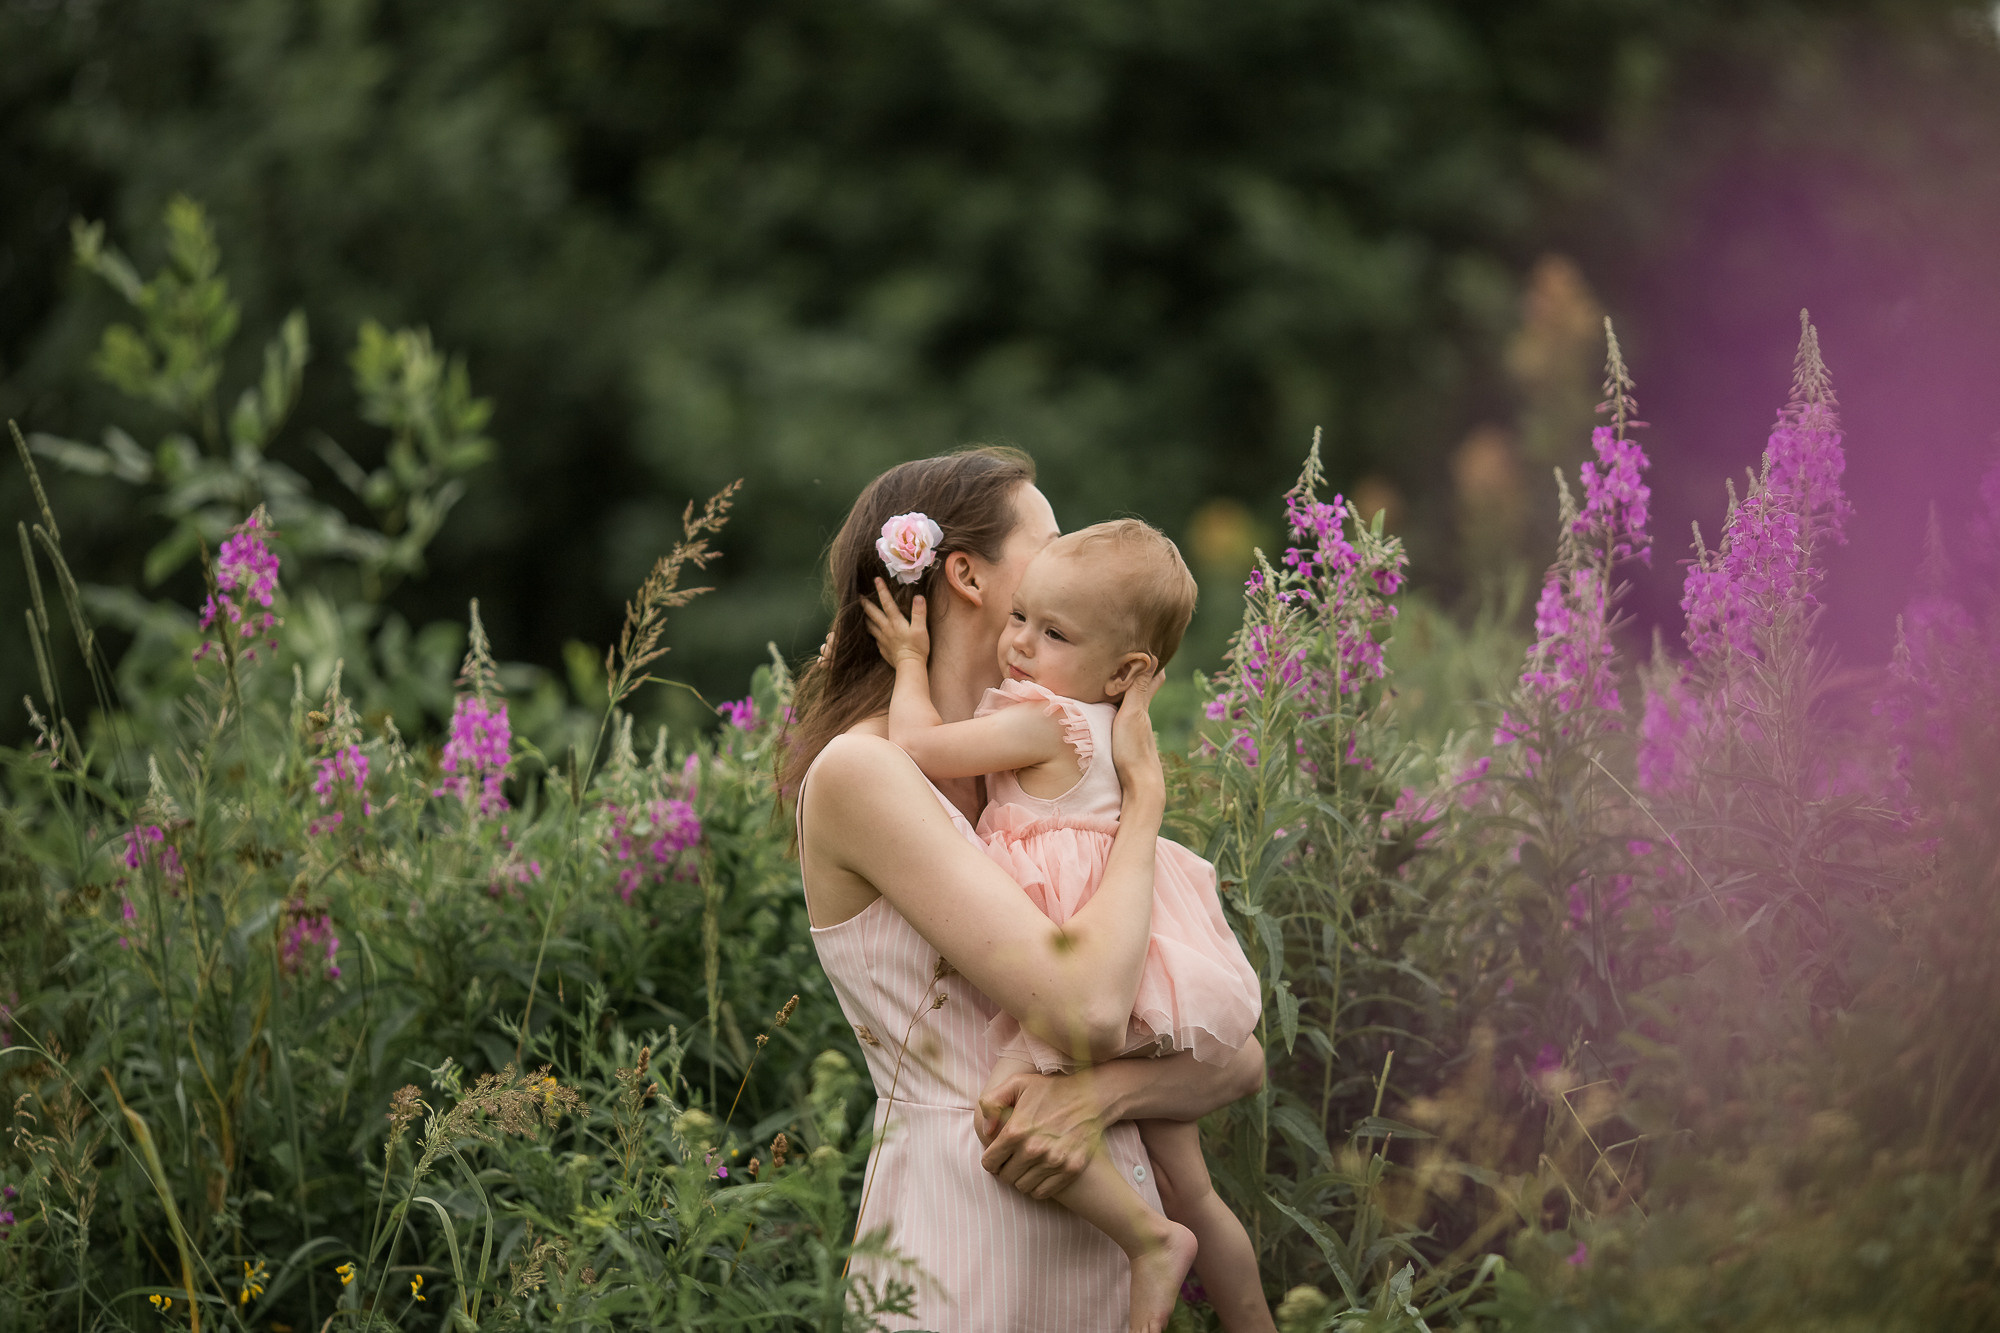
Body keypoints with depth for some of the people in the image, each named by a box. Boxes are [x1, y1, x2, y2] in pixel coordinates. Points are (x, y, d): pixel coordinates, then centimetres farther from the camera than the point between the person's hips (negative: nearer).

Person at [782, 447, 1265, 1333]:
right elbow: (1084, 1008, -22)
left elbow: (1239, 1061, 5)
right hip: (963, 1253, -7)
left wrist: (1097, 1094, -16)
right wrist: (1143, 791, -8)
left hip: (1116, 1247, 7)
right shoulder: (859, 770, -11)